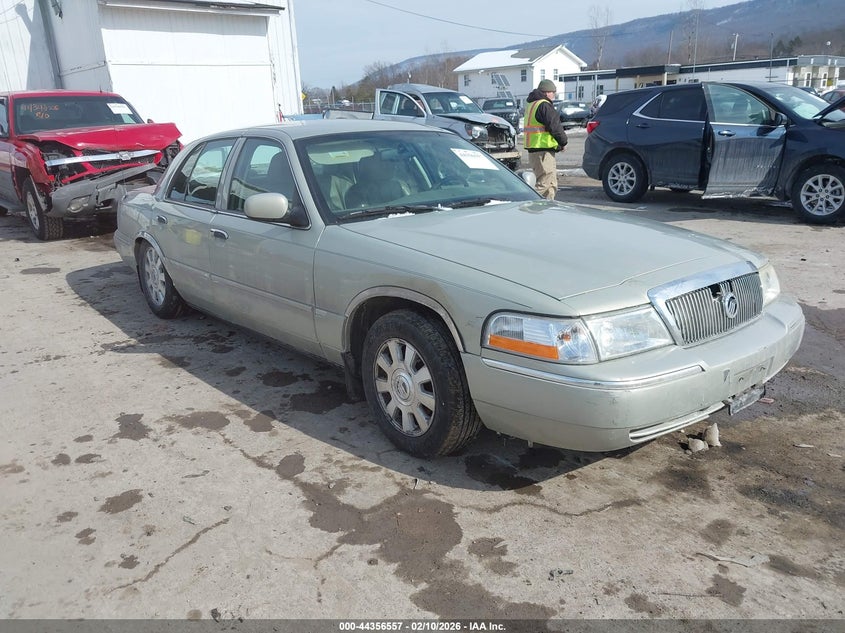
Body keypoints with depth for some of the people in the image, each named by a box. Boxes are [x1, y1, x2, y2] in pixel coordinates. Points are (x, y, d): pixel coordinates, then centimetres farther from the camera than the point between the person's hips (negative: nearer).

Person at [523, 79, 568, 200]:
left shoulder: (532, 105, 20)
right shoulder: (544, 105, -13)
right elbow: (554, 126, -16)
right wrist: (563, 142, 0)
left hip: (533, 149, 11)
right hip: (543, 151, -11)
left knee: (551, 184, 17)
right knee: (545, 184, -12)